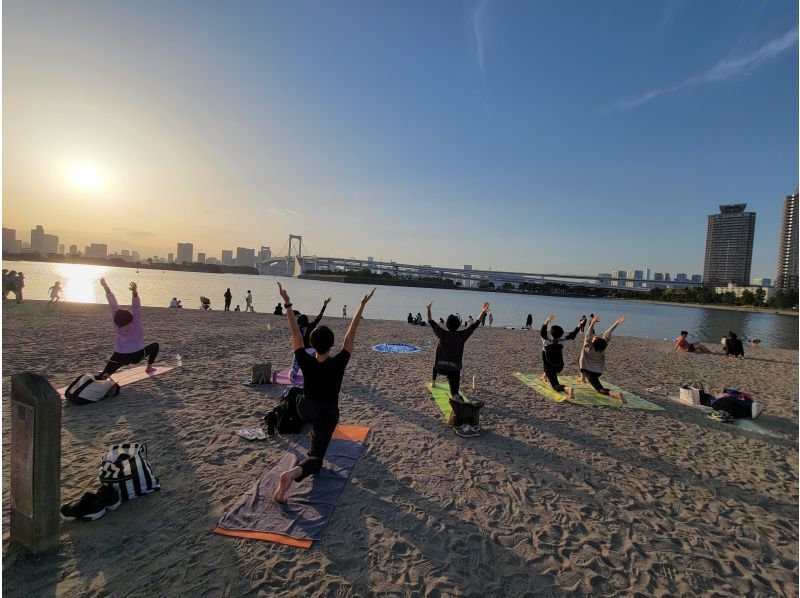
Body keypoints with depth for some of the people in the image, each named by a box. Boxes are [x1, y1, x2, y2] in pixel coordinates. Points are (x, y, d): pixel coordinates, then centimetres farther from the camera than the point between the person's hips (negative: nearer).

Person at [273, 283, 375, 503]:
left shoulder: (305, 362, -21)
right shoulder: (338, 363, -26)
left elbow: (295, 333, -17)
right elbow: (350, 336, -25)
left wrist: (287, 304, -14)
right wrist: (362, 306, -24)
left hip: (304, 409, 4)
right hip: (326, 414, -4)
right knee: (315, 457, -2)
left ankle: (314, 434, 51)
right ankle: (293, 472, -32)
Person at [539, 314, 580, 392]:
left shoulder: (546, 341, -19)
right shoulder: (562, 342, -11)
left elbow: (542, 332, -32)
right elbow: (571, 335, -4)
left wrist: (546, 323, -43)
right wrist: (578, 326, 2)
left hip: (549, 367, -4)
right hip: (559, 367, 4)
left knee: (556, 386, -5)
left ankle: (567, 388, -30)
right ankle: (545, 376, 51)